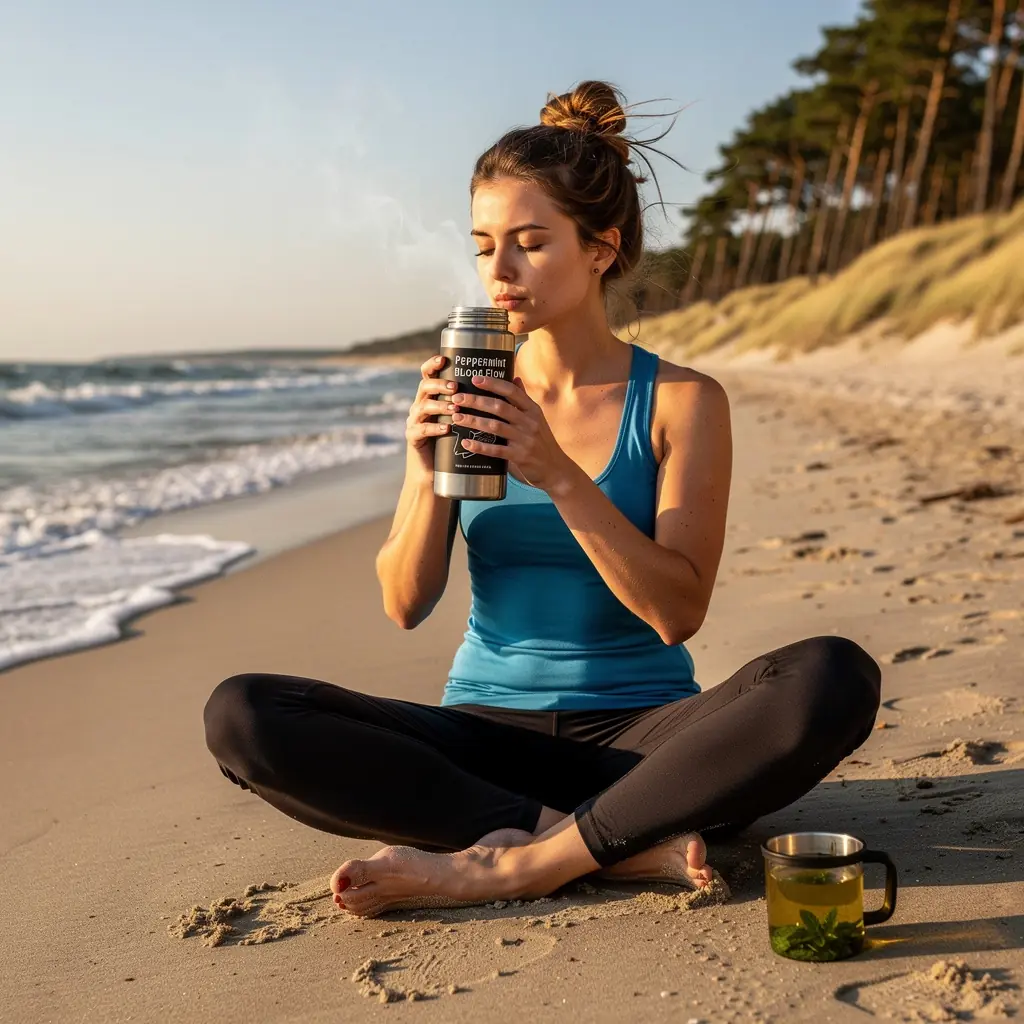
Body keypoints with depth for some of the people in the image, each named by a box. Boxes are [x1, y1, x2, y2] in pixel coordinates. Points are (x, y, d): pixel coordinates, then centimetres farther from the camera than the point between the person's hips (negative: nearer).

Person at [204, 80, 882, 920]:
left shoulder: (684, 402, -2)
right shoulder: (463, 396, 3)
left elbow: (677, 613, -12)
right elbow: (406, 605, 0)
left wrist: (559, 475, -23)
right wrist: (432, 478, -18)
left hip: (635, 736, -2)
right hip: (486, 735, 2)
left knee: (835, 679, -30)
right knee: (240, 715, -21)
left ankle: (501, 865, -25)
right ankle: (623, 843, -22)